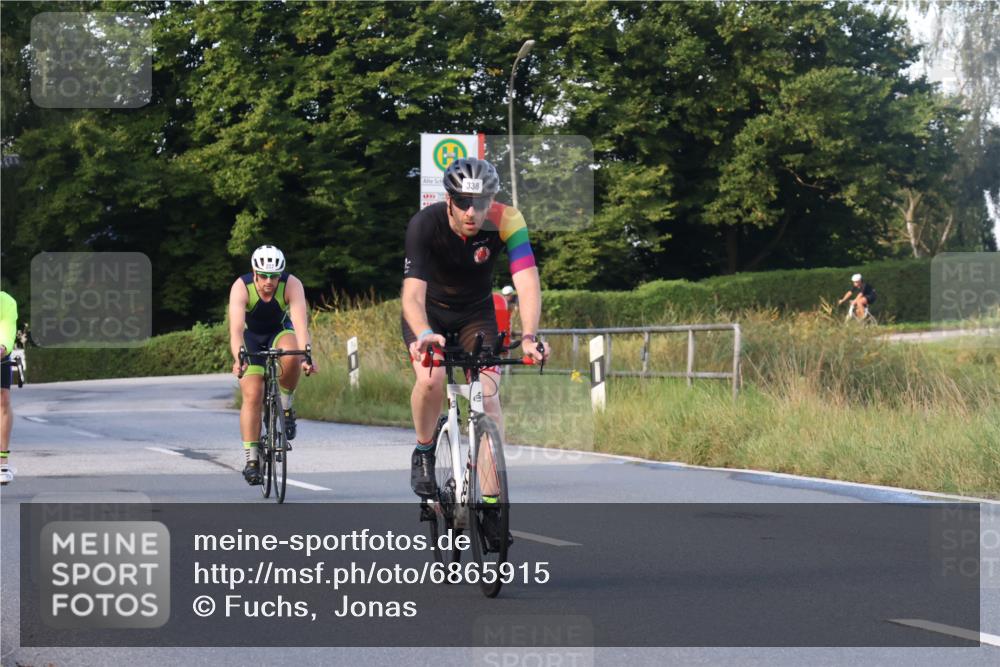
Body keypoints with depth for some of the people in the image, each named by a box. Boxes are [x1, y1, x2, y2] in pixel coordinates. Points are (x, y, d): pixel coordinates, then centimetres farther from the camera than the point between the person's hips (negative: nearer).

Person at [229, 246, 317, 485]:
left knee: (291, 356, -35)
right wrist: (238, 358, -57)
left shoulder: (292, 285, -28)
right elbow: (236, 328, -40)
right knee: (252, 395, -15)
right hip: (251, 337, 0)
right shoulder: (241, 288, -29)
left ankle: (285, 406, -9)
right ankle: (251, 460, -10)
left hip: (280, 332, 0)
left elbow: (300, 323, -39)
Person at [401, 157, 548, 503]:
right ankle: (424, 452, 1)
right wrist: (424, 334, -58)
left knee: (488, 397, -16)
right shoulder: (425, 225, -30)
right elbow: (413, 293, -38)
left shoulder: (507, 221, -27)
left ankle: (492, 499, -12)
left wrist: (529, 337, -51)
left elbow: (528, 282, -35)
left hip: (476, 315, 1)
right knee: (431, 381, -28)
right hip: (429, 314, -1)